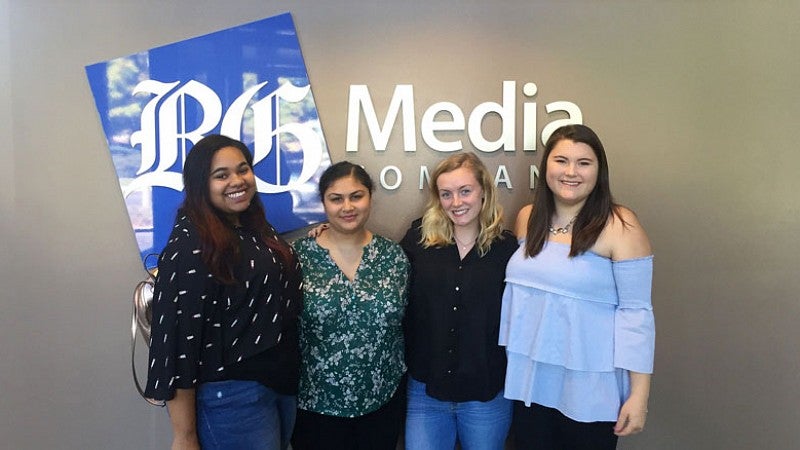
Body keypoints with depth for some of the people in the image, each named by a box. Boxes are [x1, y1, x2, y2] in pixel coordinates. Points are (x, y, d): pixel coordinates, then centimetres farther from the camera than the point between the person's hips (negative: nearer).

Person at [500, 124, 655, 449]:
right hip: (529, 381, 5)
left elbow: (636, 312, -13)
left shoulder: (619, 226, -12)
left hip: (589, 389, -4)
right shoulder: (527, 218, 3)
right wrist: (504, 357, 13)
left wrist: (639, 394, -13)